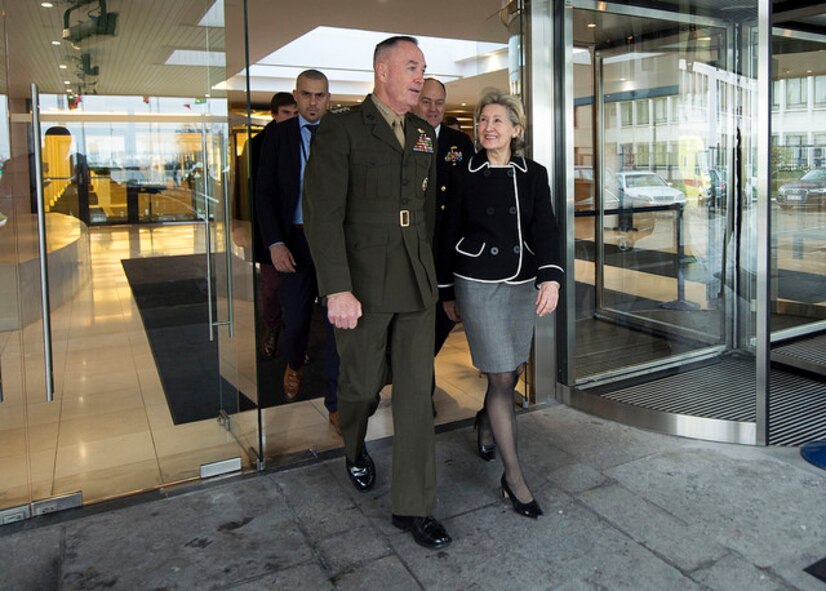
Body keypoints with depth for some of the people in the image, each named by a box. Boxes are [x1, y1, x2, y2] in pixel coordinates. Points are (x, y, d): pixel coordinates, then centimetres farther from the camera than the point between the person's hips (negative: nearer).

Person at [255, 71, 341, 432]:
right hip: (295, 240, 1)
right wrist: (275, 243, -9)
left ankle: (335, 402, 12)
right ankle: (294, 365, 44)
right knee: (295, 319, 9)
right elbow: (265, 193, 2)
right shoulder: (278, 136, 4)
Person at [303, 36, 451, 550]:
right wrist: (338, 290, -20)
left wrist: (428, 269, 15)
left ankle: (414, 507, 15)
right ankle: (355, 449, 45)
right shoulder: (341, 131, -5)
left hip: (418, 284, 5)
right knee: (363, 383, 9)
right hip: (363, 283, -4)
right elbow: (323, 214, -13)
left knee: (417, 392, 4)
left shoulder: (425, 136, 13)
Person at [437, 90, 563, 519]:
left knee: (509, 373, 12)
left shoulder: (534, 175, 4)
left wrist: (551, 278, -22)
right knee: (503, 377, -6)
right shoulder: (464, 176, -1)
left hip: (523, 283, 3)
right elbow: (449, 236, 3)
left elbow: (545, 229, -6)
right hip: (478, 285, -3)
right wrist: (447, 293, 5)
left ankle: (488, 428, 43)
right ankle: (513, 477, 4)